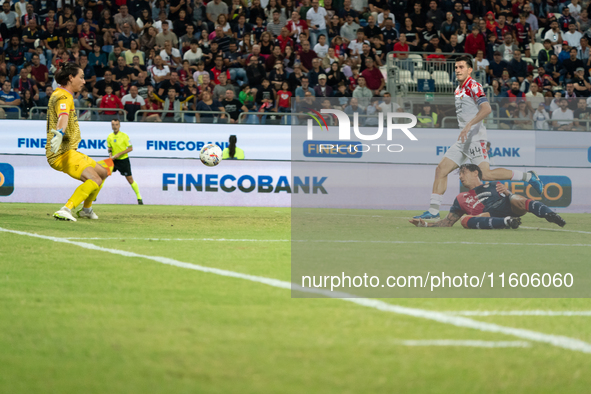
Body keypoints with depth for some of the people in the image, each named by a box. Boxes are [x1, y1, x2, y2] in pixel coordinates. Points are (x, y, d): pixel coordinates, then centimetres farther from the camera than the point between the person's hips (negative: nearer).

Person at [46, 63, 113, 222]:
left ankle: (86, 209, 37)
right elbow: (63, 116, -39)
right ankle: (65, 210, -40)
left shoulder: (60, 94, 17)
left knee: (103, 172, 23)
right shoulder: (64, 97, -16)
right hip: (62, 153, -11)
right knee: (94, 180, -28)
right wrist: (59, 133, -57)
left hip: (70, 151, 11)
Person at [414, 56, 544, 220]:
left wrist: (469, 125, -30)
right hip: (463, 140, 9)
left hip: (475, 138, -9)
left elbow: (486, 109, -24)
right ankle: (433, 210, 3)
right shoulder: (459, 89, 19)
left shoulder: (473, 86, -9)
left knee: (484, 174, -18)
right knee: (441, 169, 2)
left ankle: (528, 176, -7)